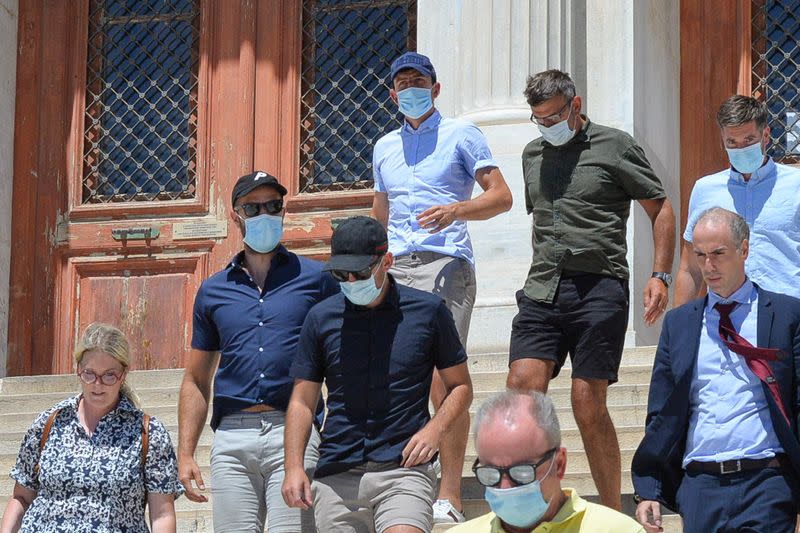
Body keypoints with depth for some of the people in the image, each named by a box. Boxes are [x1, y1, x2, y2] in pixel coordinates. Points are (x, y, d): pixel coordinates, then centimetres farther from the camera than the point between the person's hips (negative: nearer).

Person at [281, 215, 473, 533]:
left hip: (403, 471, -3)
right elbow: (302, 401, 12)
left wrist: (435, 429, -6)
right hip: (335, 475, 3)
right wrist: (293, 468, 0)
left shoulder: (428, 311, 5)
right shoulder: (321, 317, 9)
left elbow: (460, 386, 13)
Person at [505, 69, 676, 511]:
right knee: (521, 386, -12)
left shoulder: (615, 146, 2)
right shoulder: (533, 154, 18)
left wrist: (660, 276, -5)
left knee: (588, 403, -6)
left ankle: (613, 513, 5)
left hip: (598, 289, -5)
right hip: (542, 290, 5)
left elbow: (660, 210, 4)